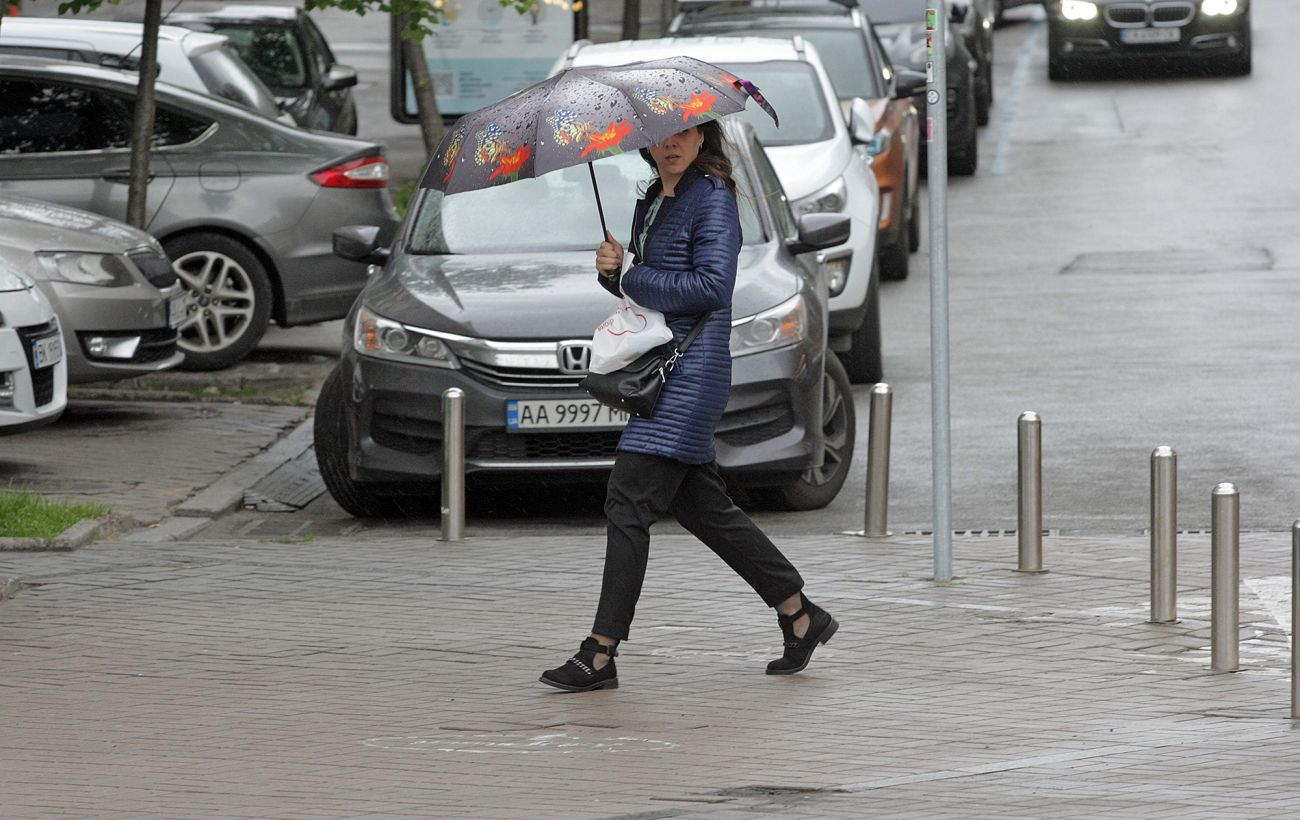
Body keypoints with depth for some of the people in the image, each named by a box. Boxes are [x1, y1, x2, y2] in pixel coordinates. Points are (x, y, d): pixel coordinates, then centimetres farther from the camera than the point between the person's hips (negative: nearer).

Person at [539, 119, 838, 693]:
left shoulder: (712, 197, -8)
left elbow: (713, 285, -18)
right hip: (657, 366, 10)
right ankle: (800, 616, 22)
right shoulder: (651, 203, 18)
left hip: (692, 366, -10)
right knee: (701, 506, 12)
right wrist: (612, 271, 0)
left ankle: (601, 654, -11)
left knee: (629, 501, -12)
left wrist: (631, 277, -13)